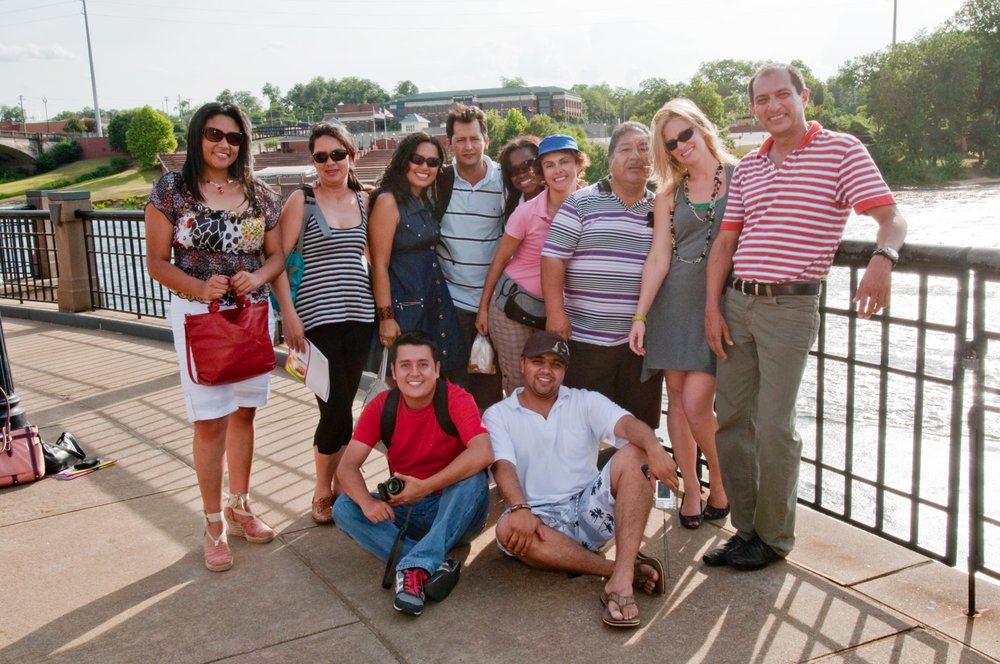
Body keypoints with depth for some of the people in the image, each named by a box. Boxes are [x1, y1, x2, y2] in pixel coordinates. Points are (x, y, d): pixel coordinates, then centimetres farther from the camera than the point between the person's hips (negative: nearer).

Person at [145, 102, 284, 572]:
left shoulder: (259, 195, 5)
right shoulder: (171, 191, -3)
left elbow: (277, 255, 9)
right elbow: (156, 262, -4)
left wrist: (257, 277, -12)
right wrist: (200, 288, -20)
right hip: (197, 316, -3)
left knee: (243, 413, 12)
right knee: (210, 421, -1)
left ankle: (239, 506, 28)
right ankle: (214, 524, 12)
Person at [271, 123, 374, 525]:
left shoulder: (364, 200, 9)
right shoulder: (302, 202, -4)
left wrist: (382, 304, 10)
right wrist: (289, 315, -14)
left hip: (359, 314, 4)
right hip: (317, 317, -4)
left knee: (344, 405, 10)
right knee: (336, 409, -5)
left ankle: (339, 483, 26)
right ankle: (322, 492, 16)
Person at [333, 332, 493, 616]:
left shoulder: (456, 399, -15)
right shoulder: (381, 406, -4)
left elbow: (482, 454, -32)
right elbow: (347, 466, -11)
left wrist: (425, 487, -33)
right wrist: (367, 502, -32)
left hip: (454, 512, -3)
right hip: (403, 510, 4)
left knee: (473, 478, -32)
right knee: (344, 507, -19)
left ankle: (416, 567, -35)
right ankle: (436, 566, -31)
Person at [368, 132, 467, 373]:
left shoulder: (426, 202, 14)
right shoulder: (388, 201, -10)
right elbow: (380, 265, -14)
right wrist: (386, 316, -19)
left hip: (435, 301, 8)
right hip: (404, 305, -7)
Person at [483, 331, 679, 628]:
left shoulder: (585, 402, 10)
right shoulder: (499, 415, 7)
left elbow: (626, 424, -11)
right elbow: (503, 467, -11)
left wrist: (654, 447, -35)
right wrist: (519, 509, -32)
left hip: (591, 510, 2)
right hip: (540, 520, -1)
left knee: (635, 454, -23)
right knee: (507, 529, -36)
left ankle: (622, 580, -35)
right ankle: (623, 568, -27)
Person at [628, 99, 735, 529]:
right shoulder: (668, 194, 10)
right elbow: (658, 257, 6)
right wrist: (640, 316, -1)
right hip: (675, 301, 4)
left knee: (696, 404, -10)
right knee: (677, 397, 6)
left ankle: (721, 480, 16)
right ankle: (691, 489, 21)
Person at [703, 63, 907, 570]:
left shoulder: (842, 151, -1)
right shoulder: (746, 168, 15)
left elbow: (891, 217, -10)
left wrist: (882, 258, -32)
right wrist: (713, 307, 6)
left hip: (790, 305, -6)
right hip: (736, 302, 6)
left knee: (774, 425, -5)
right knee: (731, 417, 7)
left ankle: (774, 538, 12)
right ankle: (745, 529, 20)